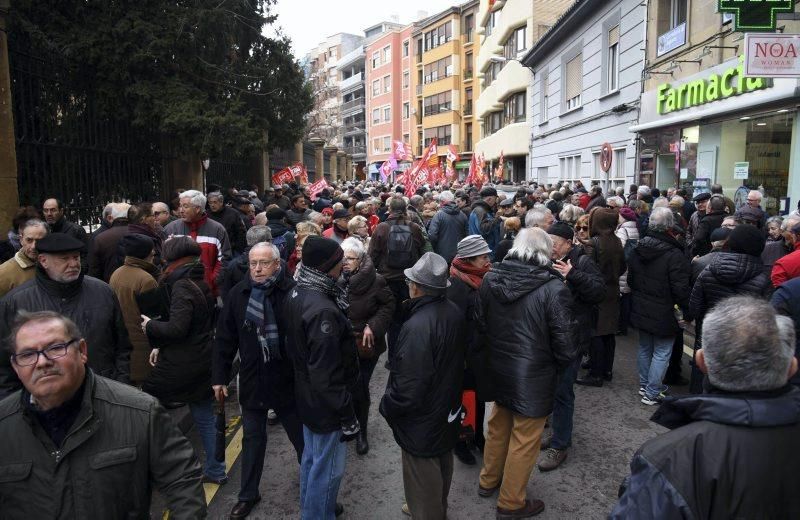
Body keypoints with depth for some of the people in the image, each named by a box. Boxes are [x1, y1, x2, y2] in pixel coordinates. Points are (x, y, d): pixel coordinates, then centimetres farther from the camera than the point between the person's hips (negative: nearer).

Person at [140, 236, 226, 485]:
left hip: (179, 366, -8)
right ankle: (215, 470, 23)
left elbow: (177, 329, -26)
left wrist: (150, 326, -8)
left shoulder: (182, 287, -18)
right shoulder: (202, 284, 9)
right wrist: (159, 346, 8)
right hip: (203, 362, 8)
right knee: (205, 417, 15)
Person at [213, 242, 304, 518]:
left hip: (288, 381, -2)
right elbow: (225, 338, 2)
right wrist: (219, 377, 2)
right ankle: (248, 494, 38)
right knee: (252, 439, 19)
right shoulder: (237, 293, -4)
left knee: (302, 438, 15)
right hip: (252, 381, 3)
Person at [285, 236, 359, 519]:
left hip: (307, 397, 10)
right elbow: (326, 373, -29)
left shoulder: (297, 295, -2)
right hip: (326, 404, -10)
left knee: (312, 456, 27)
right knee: (327, 467, 9)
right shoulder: (323, 310, -31)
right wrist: (347, 415, -20)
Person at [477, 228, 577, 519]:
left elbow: (480, 325, 4)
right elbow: (565, 345, -17)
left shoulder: (490, 279, -7)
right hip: (533, 377, -5)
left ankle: (488, 481, 45)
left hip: (497, 371, 6)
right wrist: (560, 365, 4)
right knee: (524, 440, 12)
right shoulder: (553, 289, -23)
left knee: (498, 427, 26)